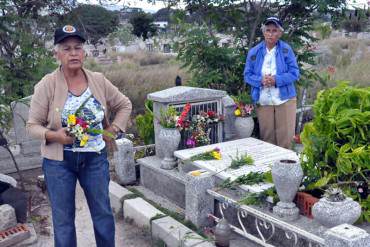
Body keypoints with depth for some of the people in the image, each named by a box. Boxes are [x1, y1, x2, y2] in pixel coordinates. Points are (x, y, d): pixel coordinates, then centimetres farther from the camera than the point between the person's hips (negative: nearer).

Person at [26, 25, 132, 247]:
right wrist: (53, 135, -25)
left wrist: (113, 130, 0)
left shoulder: (99, 81, -3)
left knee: (103, 213, 15)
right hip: (59, 161, -2)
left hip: (95, 158, 2)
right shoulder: (47, 85, -10)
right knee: (63, 219, 10)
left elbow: (124, 105, 11)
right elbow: (33, 125, -6)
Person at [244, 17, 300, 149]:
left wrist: (276, 80, -19)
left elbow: (294, 73, -4)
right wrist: (261, 80, -16)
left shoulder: (286, 50, -1)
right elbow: (247, 75, 4)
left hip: (285, 100, -1)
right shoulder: (254, 52, 4)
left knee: (286, 138, 1)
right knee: (266, 138, 7)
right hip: (263, 102, 2)